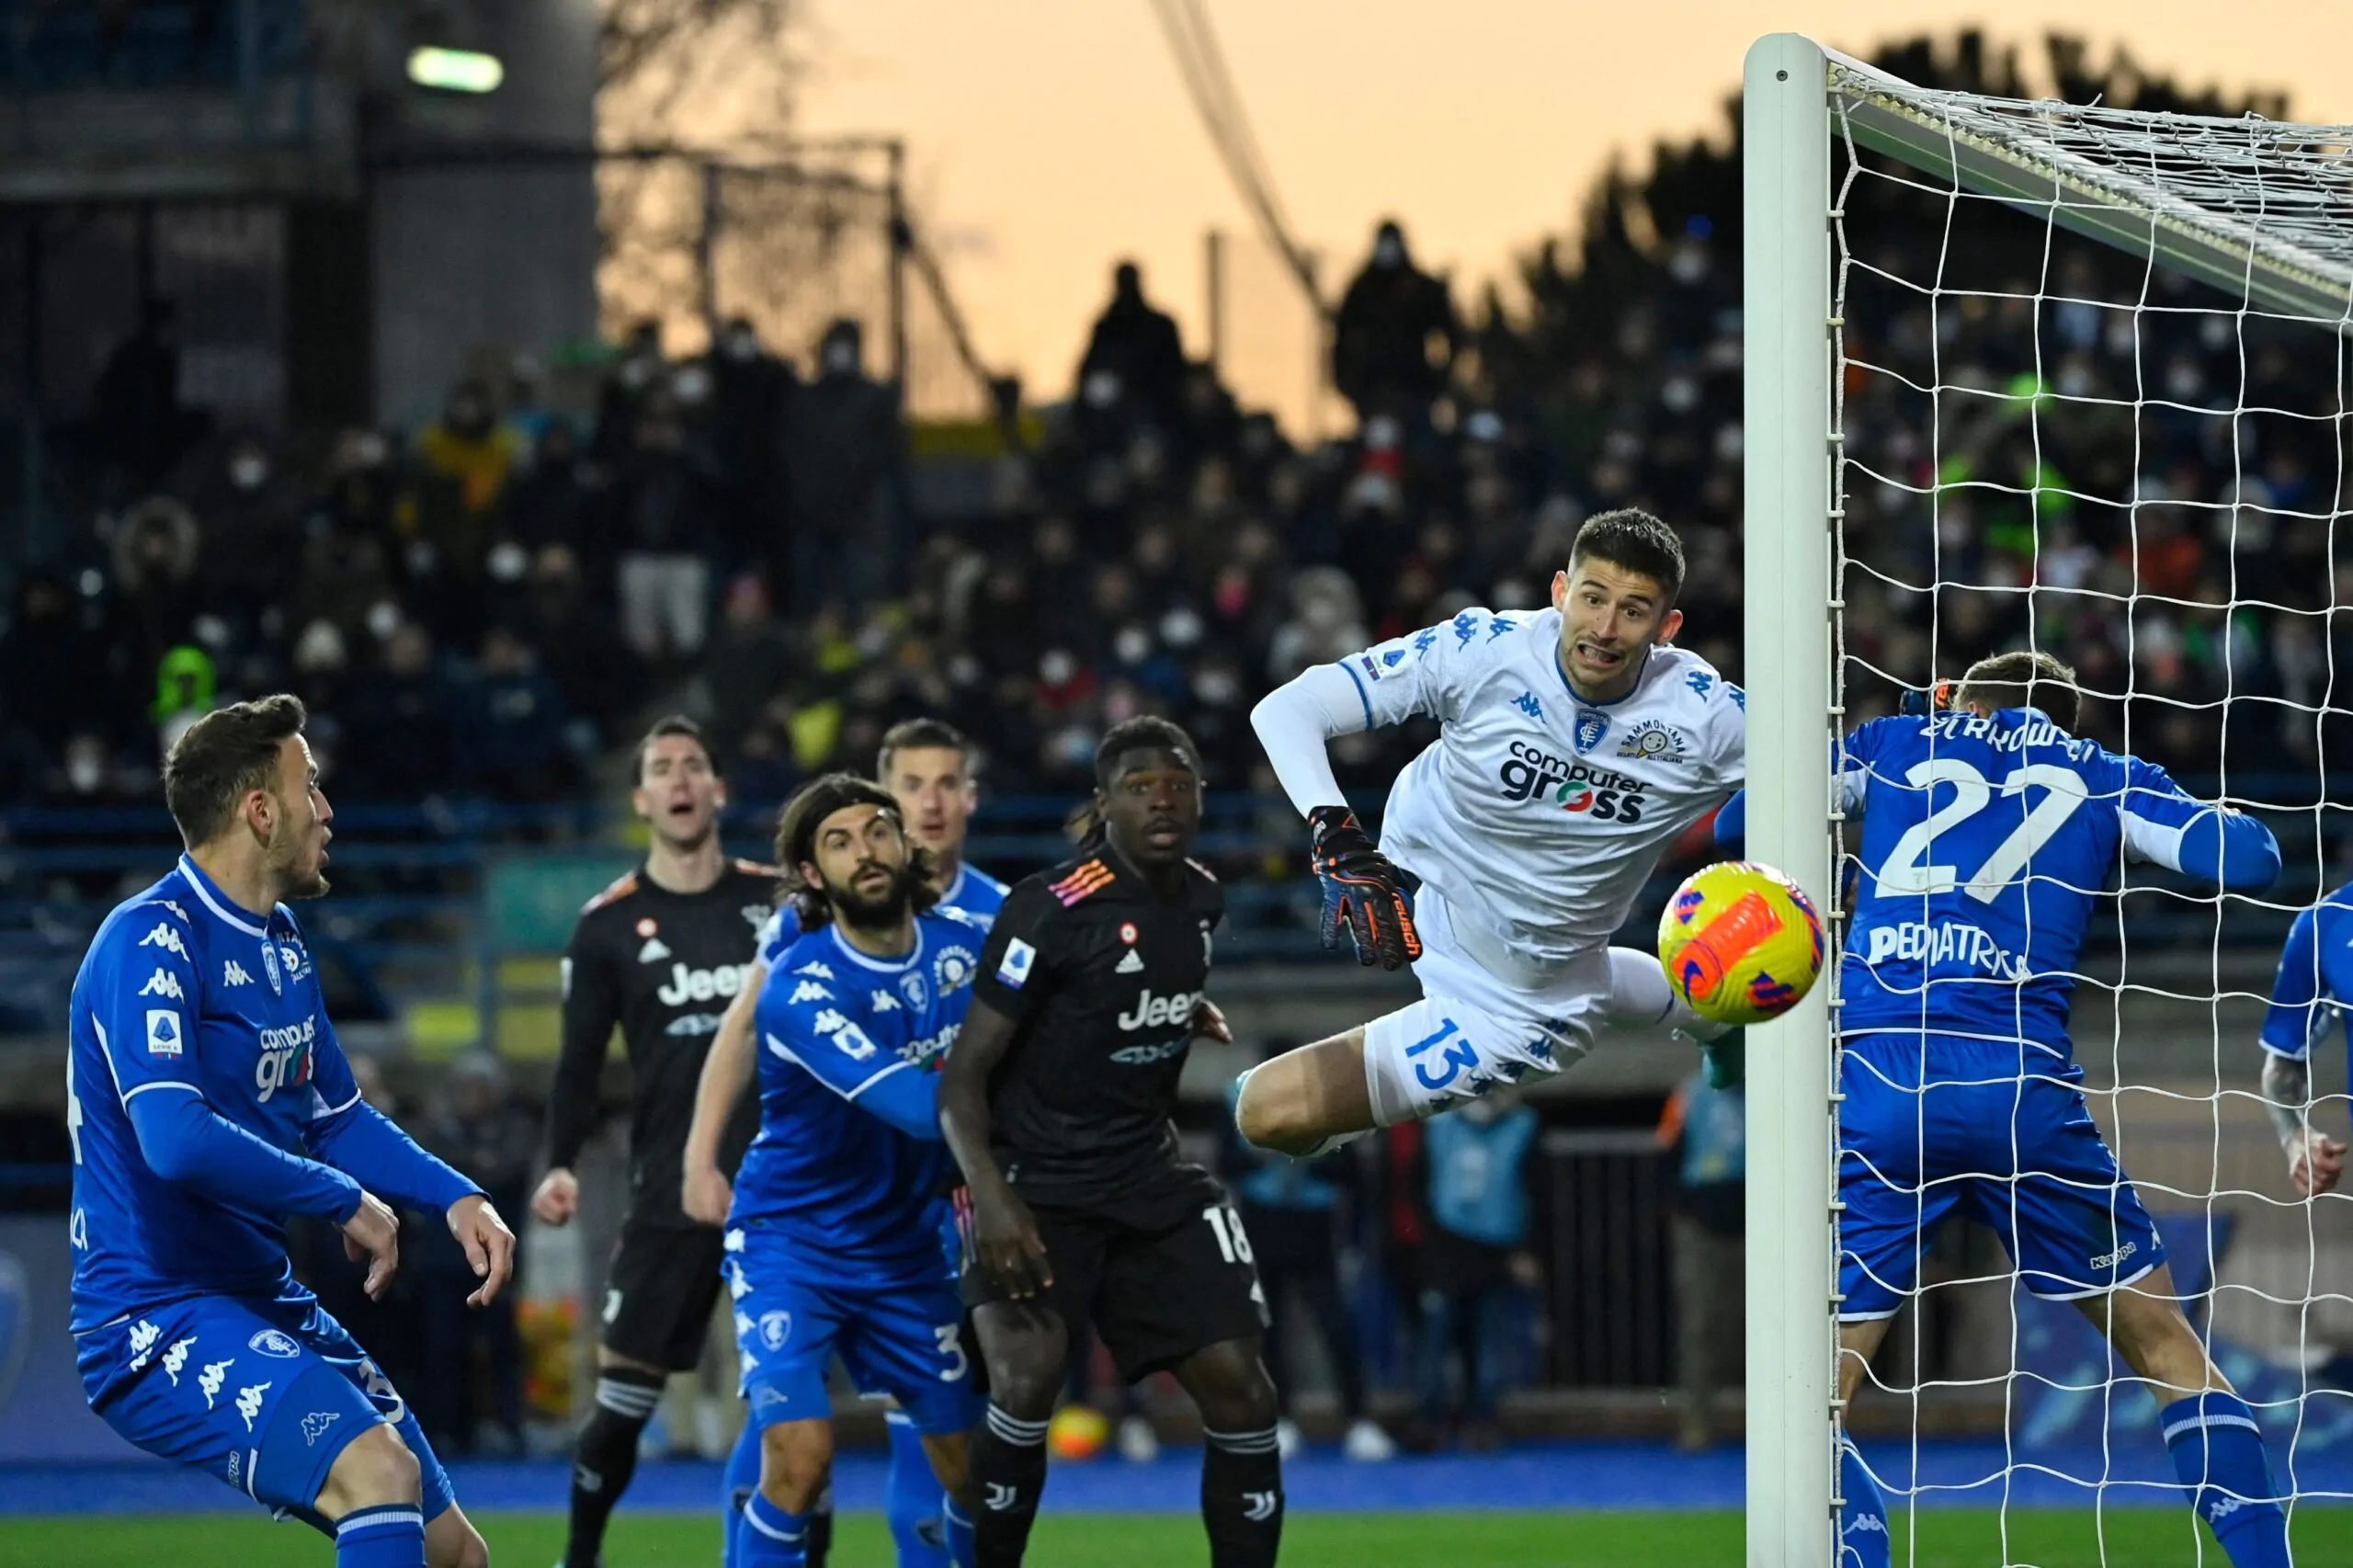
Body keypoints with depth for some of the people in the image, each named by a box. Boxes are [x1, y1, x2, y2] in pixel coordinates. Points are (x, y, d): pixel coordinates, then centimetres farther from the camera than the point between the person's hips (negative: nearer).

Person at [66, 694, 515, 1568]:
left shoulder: (281, 944, 13)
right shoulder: (151, 942, -16)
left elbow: (336, 1114, 24)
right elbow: (177, 1139, -30)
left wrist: (456, 1199, 6)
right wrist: (347, 1200, -18)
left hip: (262, 1301, 10)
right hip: (158, 1319, -10)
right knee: (378, 1469, -31)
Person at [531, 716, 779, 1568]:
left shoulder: (780, 900, 5)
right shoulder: (609, 925, 3)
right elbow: (581, 1060, 3)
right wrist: (562, 1165, -11)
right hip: (671, 1198, -1)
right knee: (622, 1397, -3)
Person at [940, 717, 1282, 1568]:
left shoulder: (1201, 901, 4)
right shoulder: (1051, 909, -17)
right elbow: (964, 1075, -17)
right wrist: (990, 1195, -29)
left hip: (1147, 1180, 7)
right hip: (1035, 1180, -7)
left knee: (1240, 1390, -1)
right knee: (1027, 1381, -25)